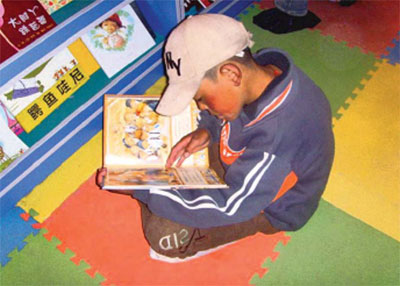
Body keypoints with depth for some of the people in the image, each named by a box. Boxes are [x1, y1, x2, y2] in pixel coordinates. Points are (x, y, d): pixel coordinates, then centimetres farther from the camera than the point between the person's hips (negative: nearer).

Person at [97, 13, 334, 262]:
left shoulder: (278, 134, -42)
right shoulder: (262, 67, -19)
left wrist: (140, 187, -30)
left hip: (273, 209, -7)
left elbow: (227, 208, -33)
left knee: (164, 235, -18)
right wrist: (208, 130, -15)